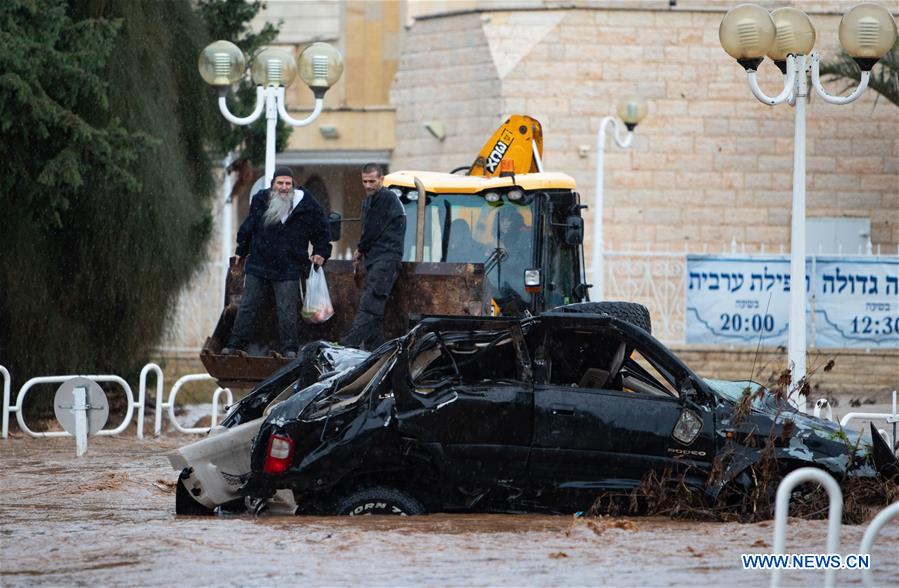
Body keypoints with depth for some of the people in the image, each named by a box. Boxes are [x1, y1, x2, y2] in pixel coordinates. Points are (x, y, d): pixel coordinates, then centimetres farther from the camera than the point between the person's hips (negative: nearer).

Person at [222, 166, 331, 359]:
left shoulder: (306, 204, -5)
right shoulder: (261, 200, 2)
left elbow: (321, 230, 10)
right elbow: (248, 227, 17)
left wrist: (321, 252, 3)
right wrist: (242, 251, 24)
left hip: (288, 269, -3)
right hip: (258, 264, 3)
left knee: (287, 311, -4)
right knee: (247, 306, 6)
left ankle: (290, 349, 3)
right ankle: (236, 345, 11)